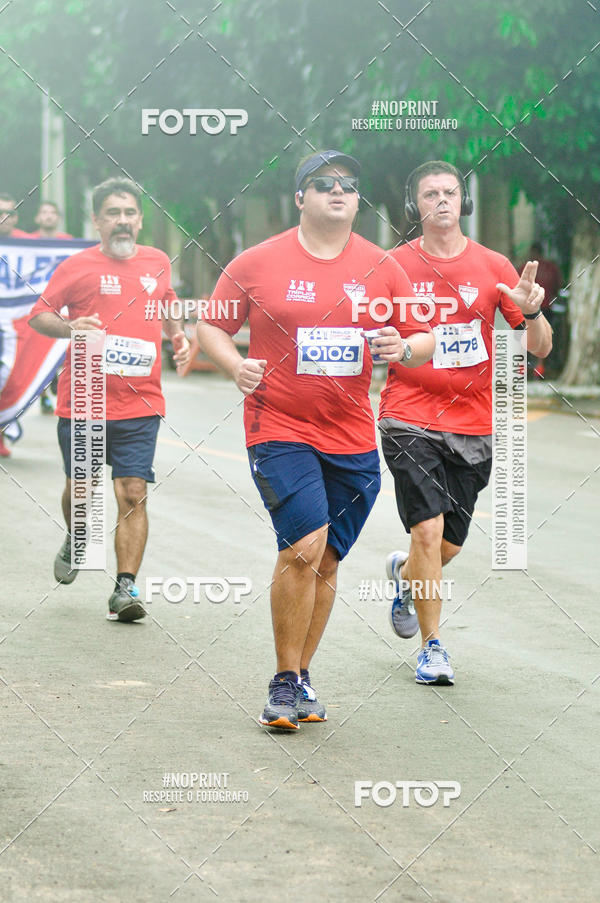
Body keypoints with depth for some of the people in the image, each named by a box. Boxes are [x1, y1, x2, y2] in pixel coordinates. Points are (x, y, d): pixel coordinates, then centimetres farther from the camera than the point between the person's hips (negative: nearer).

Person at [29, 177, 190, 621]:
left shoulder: (158, 262, 10)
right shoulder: (77, 266, -1)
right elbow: (39, 315, 1)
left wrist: (178, 335, 11)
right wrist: (70, 327, -18)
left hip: (139, 405, 1)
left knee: (133, 494, -8)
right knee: (80, 489, 8)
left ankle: (126, 587, -7)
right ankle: (74, 543, 40)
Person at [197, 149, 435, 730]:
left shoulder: (380, 268, 6)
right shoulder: (258, 263, -1)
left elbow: (425, 340, 11)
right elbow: (211, 327, 7)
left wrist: (405, 349, -11)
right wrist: (235, 366, -12)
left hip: (352, 441, 4)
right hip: (279, 430, -4)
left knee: (325, 562, 9)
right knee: (304, 547, -19)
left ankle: (301, 679, 24)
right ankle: (284, 682, -6)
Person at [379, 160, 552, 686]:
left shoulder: (493, 267, 2)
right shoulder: (395, 266, -1)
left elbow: (540, 348, 1)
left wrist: (531, 311, -20)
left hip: (473, 425, 3)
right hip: (410, 420, -2)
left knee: (449, 546, 9)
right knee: (429, 528, -15)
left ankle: (405, 573, 45)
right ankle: (433, 646, 0)